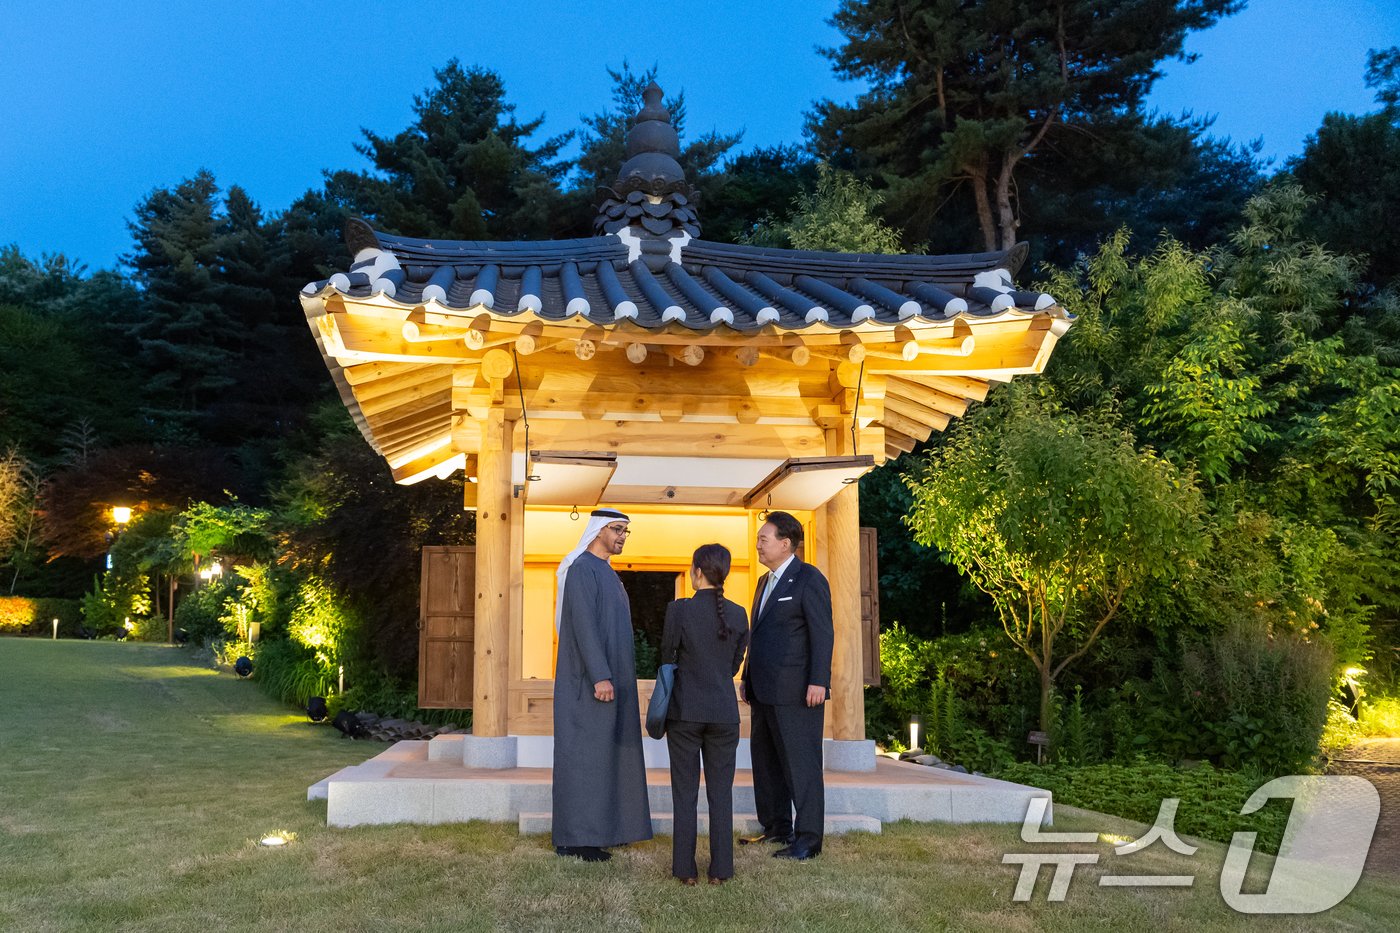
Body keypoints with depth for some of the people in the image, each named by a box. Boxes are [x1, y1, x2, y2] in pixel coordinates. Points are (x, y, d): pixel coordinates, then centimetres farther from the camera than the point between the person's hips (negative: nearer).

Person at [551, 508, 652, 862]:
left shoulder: (606, 573, 17)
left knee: (604, 753, 12)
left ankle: (601, 827, 19)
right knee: (583, 754, -6)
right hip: (589, 680, -10)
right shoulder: (582, 569, -13)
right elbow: (582, 625, -22)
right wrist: (600, 676, -27)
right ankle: (574, 839, 0)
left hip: (610, 678, 10)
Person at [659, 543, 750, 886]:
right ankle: (720, 869, 11)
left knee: (685, 793, 7)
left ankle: (685, 869, 10)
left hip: (685, 712, -2)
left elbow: (668, 660, -3)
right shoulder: (738, 614, -1)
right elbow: (735, 664, 8)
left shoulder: (679, 610, -11)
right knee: (721, 792, 9)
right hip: (724, 712, 2)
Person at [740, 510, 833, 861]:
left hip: (795, 692, -9)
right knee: (766, 763, 13)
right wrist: (747, 677, 20)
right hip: (765, 692, 9)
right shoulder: (766, 582, 19)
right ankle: (777, 828, 24)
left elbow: (823, 633, -13)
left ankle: (808, 839, 0)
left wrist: (818, 682, -20)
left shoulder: (808, 579, -8)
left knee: (801, 765, -5)